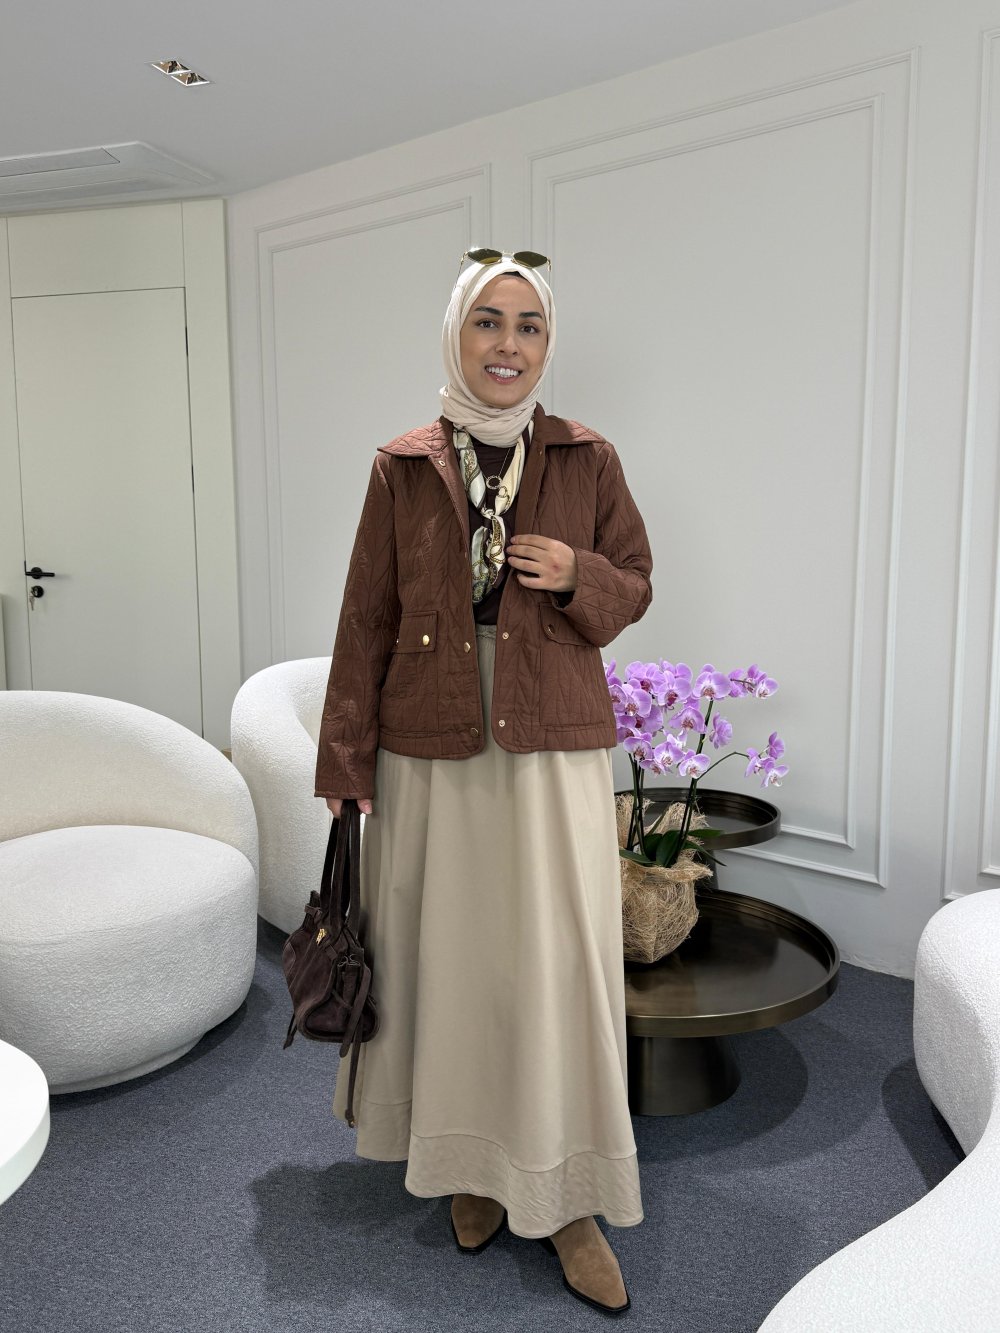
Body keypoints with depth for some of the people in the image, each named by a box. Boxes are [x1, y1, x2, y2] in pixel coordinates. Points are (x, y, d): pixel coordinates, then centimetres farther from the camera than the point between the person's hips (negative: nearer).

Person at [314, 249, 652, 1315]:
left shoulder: (588, 460, 3)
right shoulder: (403, 468, 3)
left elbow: (634, 584, 10)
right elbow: (367, 618, 4)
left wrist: (578, 577, -13)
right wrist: (346, 758, 2)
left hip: (554, 751, 0)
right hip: (431, 755, 1)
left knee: (559, 968, 3)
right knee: (449, 960, 10)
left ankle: (567, 1195, 22)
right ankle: (471, 1162, 33)